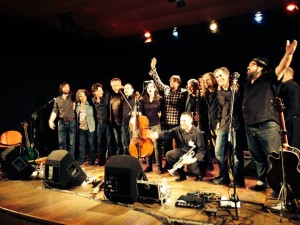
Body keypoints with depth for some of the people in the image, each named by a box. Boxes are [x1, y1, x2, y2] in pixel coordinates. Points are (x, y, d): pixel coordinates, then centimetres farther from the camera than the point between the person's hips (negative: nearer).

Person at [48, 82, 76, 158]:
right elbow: (54, 111, 9)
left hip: (71, 122, -2)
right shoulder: (57, 99, 10)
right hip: (62, 122, 2)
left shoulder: (73, 97, 5)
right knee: (61, 143, 3)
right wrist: (51, 121, -2)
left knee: (71, 142, 0)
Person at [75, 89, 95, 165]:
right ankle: (80, 160, 17)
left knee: (91, 144, 5)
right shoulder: (77, 105, 9)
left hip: (90, 127, -4)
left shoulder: (90, 104, -3)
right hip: (81, 128, 4)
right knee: (81, 144, 8)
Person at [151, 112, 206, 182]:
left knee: (191, 167, -31)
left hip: (193, 155, -5)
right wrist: (157, 135, -40)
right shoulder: (178, 129, -5)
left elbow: (202, 150, -20)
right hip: (182, 152, 5)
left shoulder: (197, 132, -19)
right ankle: (182, 174, 3)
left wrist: (194, 159, -36)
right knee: (169, 155, -19)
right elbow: (168, 133, -20)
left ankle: (199, 173, 11)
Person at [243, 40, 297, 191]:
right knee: (258, 158, 14)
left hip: (267, 126, -6)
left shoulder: (268, 80, 2)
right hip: (250, 127, 7)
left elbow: (283, 67, -15)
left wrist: (289, 53, -30)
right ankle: (262, 181, 25)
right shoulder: (248, 84, 19)